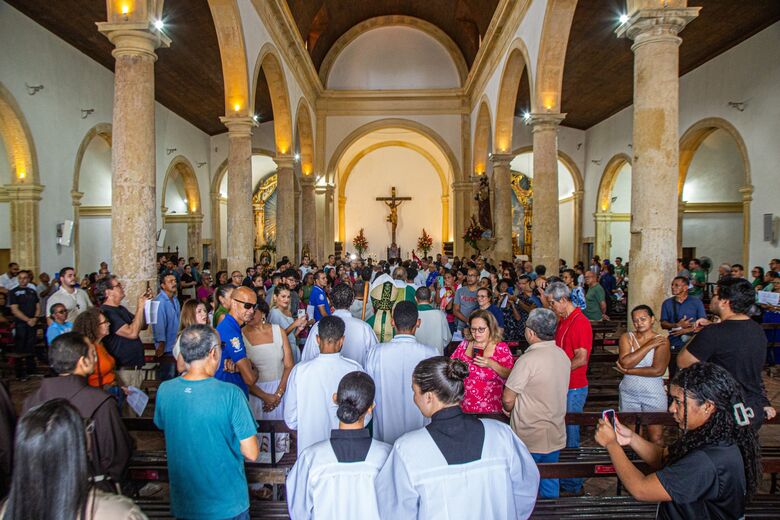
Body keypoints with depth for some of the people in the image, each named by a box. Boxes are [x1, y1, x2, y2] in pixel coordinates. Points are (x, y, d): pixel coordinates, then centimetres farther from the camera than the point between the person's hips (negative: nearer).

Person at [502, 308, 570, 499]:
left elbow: (508, 399, -21)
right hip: (556, 435, 7)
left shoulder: (528, 360, -25)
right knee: (550, 481, 21)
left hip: (530, 438, -7)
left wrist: (508, 409, 2)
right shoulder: (563, 356, 0)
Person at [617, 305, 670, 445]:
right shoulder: (626, 337, 2)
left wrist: (628, 371, -13)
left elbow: (658, 370, -16)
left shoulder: (661, 341, -5)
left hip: (653, 395, -2)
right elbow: (625, 362, -14)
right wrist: (648, 346, -13)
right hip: (629, 394, 2)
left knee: (656, 438, 0)